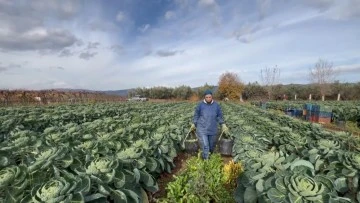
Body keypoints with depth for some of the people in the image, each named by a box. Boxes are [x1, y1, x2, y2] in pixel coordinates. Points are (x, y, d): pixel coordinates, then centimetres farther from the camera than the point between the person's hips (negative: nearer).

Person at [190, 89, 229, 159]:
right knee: (205, 147, -10)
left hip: (213, 130, 3)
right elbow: (196, 115, 5)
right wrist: (193, 125, 9)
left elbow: (220, 116, 8)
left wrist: (223, 125, 1)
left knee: (212, 147, 17)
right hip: (202, 130, -3)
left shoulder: (216, 105, -1)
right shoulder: (200, 105, -6)